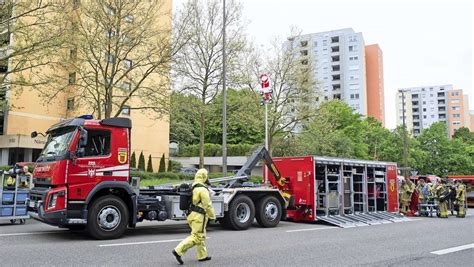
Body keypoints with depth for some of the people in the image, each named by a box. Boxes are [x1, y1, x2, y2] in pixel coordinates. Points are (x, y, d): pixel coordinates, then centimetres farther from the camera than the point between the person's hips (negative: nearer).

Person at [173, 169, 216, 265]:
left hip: (192, 214, 10)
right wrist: (212, 216, -4)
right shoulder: (203, 189, -17)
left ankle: (202, 255, 24)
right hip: (199, 216, -10)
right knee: (196, 237, -6)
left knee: (201, 236, 18)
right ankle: (178, 251, -11)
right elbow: (207, 205, -16)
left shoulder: (193, 188, 12)